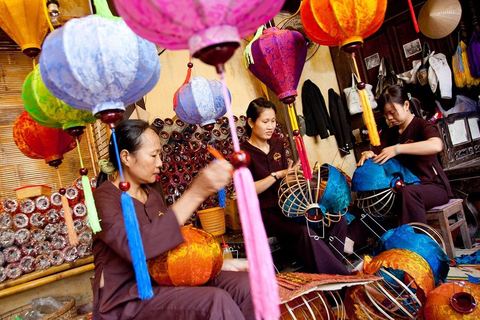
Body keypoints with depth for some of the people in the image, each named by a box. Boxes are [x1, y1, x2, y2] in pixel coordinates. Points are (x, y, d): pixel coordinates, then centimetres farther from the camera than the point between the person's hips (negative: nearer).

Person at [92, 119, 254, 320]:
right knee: (216, 301, -30)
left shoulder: (151, 194, 10)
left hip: (161, 280, 7)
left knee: (244, 284, -15)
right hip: (125, 298, -6)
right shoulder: (104, 198, -14)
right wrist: (195, 193, -38)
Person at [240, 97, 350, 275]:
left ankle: (328, 270, -1)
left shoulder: (277, 144, 13)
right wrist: (277, 175, -21)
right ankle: (341, 278, -17)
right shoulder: (244, 153, -8)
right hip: (264, 214, -7)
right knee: (305, 232, -32)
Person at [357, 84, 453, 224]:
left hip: (434, 186, -6)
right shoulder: (390, 133, 13)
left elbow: (436, 145, -32)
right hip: (406, 185, 6)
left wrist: (397, 149, -35)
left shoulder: (422, 125, -9)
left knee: (408, 192, -37)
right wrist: (367, 155, -18)